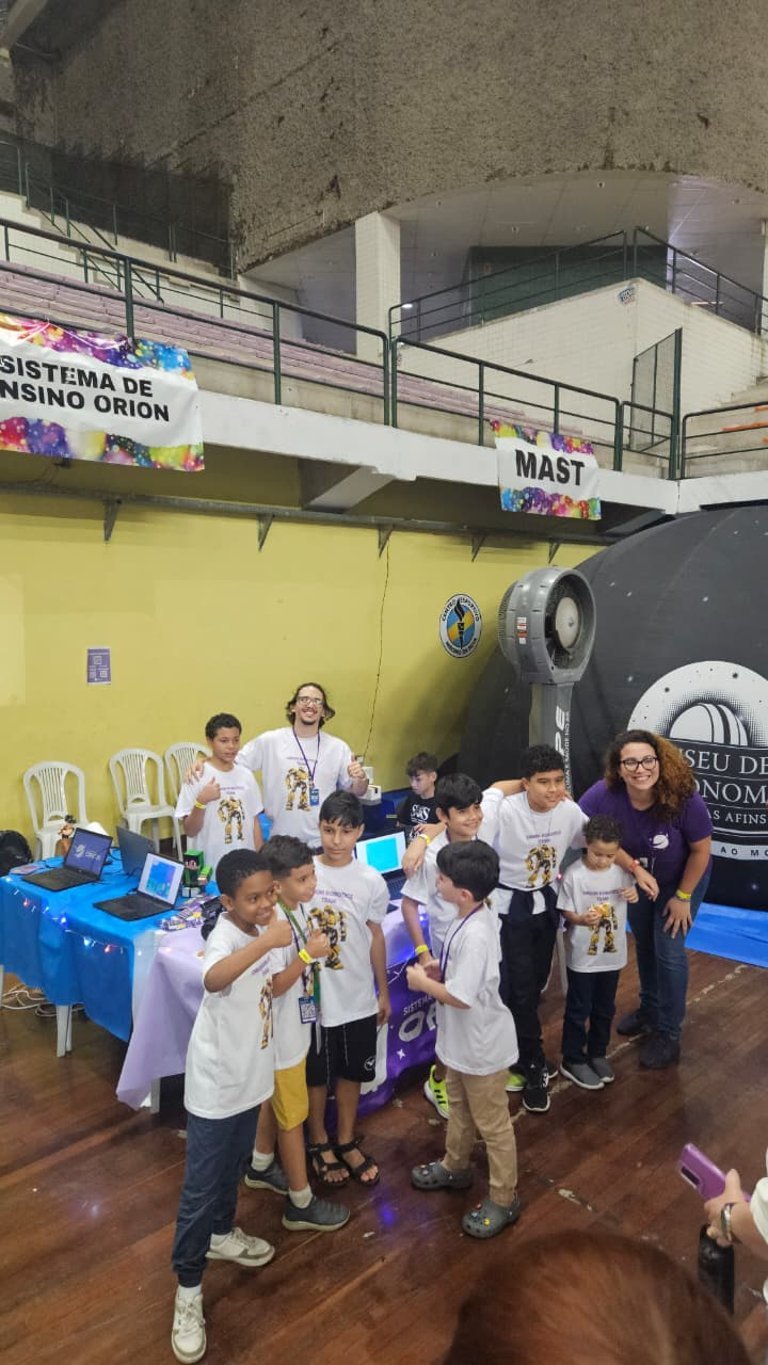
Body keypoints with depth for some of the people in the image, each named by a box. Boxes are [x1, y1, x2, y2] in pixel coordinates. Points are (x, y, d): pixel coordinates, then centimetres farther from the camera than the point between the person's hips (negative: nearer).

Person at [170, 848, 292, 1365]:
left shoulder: (258, 930, -6)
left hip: (250, 1075, 8)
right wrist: (267, 942, -61)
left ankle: (222, 1235, 51)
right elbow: (213, 979, -56)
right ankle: (188, 1290, 24)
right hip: (216, 1084, -8)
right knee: (201, 1188, 6)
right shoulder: (225, 938, -30)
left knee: (234, 1166, 27)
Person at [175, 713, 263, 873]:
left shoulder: (246, 776, 3)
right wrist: (201, 801, -23)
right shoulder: (197, 777, -9)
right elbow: (190, 831, -8)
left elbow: (254, 822, 9)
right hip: (211, 868, -3)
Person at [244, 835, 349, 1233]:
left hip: (294, 1027, 8)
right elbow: (274, 985, -27)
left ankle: (261, 1167, 49)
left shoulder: (302, 907, -5)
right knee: (293, 1115, 7)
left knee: (273, 1100, 27)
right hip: (282, 1034, -8)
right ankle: (301, 1204, 24)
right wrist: (309, 954, -31)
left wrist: (317, 946, -4)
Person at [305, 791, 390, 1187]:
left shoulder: (371, 881, -8)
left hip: (357, 997, 2)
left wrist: (383, 991, 8)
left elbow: (375, 937, 3)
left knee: (351, 1072, 18)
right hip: (311, 996, -1)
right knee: (316, 1074, 15)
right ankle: (319, 1144, 37)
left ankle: (347, 1142, 38)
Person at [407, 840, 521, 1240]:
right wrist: (438, 970, -3)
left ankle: (504, 1199, 30)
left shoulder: (475, 935, -36)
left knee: (492, 1124, 11)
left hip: (481, 1045, -9)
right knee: (459, 1107, 29)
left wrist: (422, 983, -19)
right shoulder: (471, 917, -6)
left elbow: (461, 996, -33)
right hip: (460, 1039, 9)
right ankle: (454, 1166, 51)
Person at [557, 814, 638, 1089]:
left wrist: (634, 895, -13)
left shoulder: (622, 871, -9)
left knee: (605, 1008, 20)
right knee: (578, 1009, 11)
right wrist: (583, 919, -33)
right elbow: (567, 913, -14)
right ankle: (573, 1060, 28)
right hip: (582, 955, -4)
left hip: (613, 953, 4)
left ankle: (597, 1053, 40)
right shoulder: (573, 875, -21)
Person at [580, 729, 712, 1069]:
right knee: (643, 945, 20)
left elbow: (701, 850, -21)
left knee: (669, 951, -2)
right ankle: (650, 1009, 43)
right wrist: (635, 868, -30)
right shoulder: (604, 795, -34)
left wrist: (682, 896, -12)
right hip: (636, 879, 3)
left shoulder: (683, 799, -36)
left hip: (681, 879, -3)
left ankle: (668, 1033, 18)